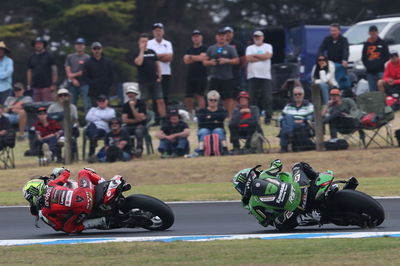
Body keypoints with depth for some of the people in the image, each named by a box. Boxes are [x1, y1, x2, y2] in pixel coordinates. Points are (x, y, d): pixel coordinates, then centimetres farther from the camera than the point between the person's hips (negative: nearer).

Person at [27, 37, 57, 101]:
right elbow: (29, 71, 16)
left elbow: (54, 70, 1)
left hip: (47, 86, -4)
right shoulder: (32, 58, 14)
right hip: (36, 86, 4)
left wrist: (54, 84, -6)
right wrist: (29, 85, 10)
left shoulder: (49, 56, 4)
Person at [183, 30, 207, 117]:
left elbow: (202, 57, -14)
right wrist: (197, 58, -5)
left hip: (201, 76, -5)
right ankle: (190, 114, 19)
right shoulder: (189, 50, 17)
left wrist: (191, 57, 1)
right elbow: (186, 60, 3)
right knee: (188, 96, 4)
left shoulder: (204, 49, 1)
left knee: (200, 95, -8)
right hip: (190, 76, 5)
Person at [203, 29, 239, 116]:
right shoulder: (211, 48, 14)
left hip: (227, 78, -2)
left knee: (228, 98, -6)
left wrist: (227, 60, -15)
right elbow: (205, 62, 14)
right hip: (215, 77, 2)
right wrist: (210, 62, -8)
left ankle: (229, 115, -2)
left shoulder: (230, 48, 6)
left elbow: (237, 60, 1)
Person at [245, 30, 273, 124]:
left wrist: (254, 55, -3)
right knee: (253, 98, 0)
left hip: (265, 76, -1)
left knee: (267, 98, -7)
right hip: (252, 76, 1)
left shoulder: (268, 46, 11)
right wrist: (262, 57, -5)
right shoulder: (250, 48, 14)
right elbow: (248, 59, -4)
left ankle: (268, 117, -6)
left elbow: (268, 55, -9)